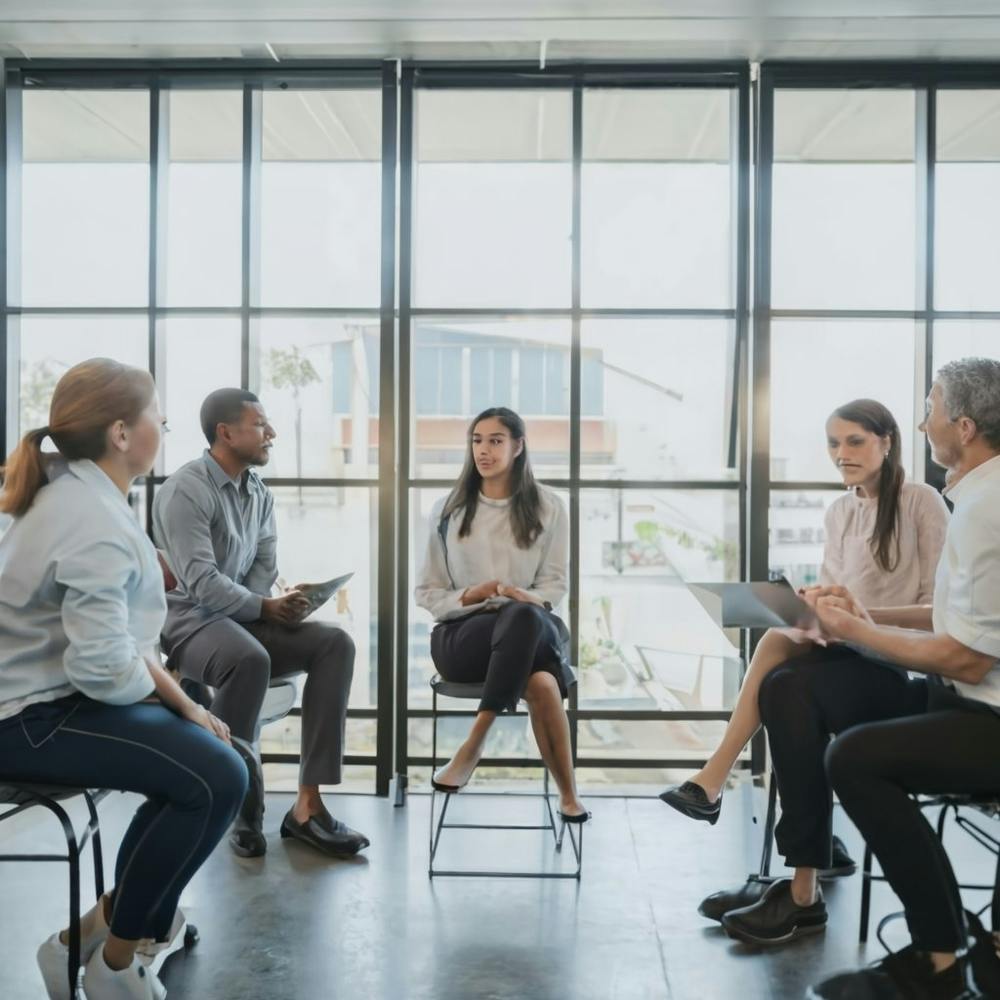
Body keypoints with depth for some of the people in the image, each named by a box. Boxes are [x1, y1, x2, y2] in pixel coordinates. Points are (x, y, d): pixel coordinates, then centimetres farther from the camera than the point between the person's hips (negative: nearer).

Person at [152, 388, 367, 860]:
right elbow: (200, 581, -21)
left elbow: (265, 565, 8)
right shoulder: (185, 491, -13)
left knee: (334, 643, -16)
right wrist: (265, 607, -20)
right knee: (249, 660, -39)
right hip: (191, 621, -7)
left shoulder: (260, 493, 11)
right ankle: (239, 806, -19)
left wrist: (267, 605, -13)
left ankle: (307, 803, -20)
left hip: (245, 616, 7)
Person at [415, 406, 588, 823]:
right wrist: (469, 597, -13)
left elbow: (555, 585, 7)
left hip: (531, 626, 1)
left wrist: (528, 599, -18)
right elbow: (426, 593, 9)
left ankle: (473, 745, -34)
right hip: (461, 634, -1)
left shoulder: (547, 507, 8)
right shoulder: (448, 509, 8)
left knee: (525, 615, -42)